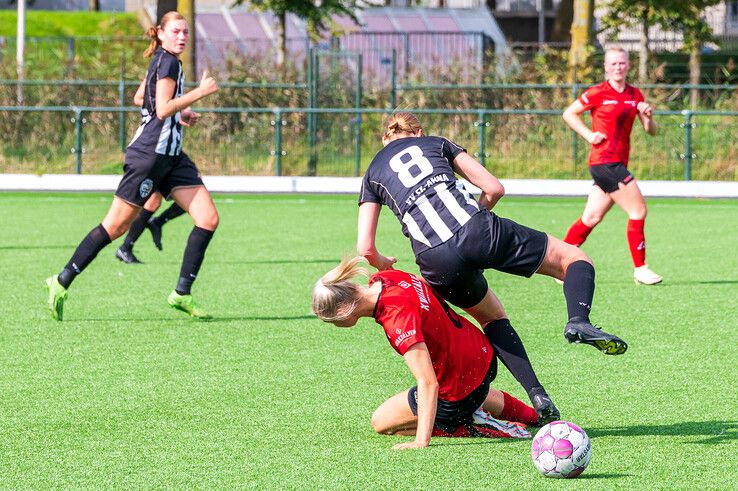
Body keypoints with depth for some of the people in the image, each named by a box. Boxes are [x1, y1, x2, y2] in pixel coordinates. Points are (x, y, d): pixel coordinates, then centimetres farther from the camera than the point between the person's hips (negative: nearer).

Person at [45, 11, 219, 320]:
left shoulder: (163, 61, 16)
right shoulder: (168, 62, -12)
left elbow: (139, 98, 28)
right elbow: (163, 110, -21)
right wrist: (200, 92, -19)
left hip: (170, 156, 10)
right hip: (149, 153, -10)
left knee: (208, 219, -2)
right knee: (116, 226, -6)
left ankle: (182, 294, 1)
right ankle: (62, 283, 4)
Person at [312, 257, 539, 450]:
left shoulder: (398, 317, -36)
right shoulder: (385, 277, -13)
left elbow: (428, 382, -38)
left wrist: (421, 440, -39)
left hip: (458, 392, -8)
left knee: (380, 422, 9)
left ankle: (468, 425, 0)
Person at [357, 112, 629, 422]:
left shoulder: (372, 174, 25)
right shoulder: (436, 143, 26)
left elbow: (365, 249, 16)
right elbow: (494, 189, 17)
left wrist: (384, 266, 38)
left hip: (436, 261, 1)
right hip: (477, 231, -1)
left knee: (492, 317, 27)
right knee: (574, 259, 13)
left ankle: (537, 395, 9)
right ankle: (578, 321, -18)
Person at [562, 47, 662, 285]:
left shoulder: (635, 95, 12)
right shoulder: (598, 93, -5)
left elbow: (651, 131, 12)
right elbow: (569, 114, 2)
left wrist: (648, 116, -10)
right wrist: (590, 135, -8)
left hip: (618, 164, 7)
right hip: (604, 161, -7)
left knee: (592, 217, 8)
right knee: (638, 210, -9)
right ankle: (640, 269, -2)